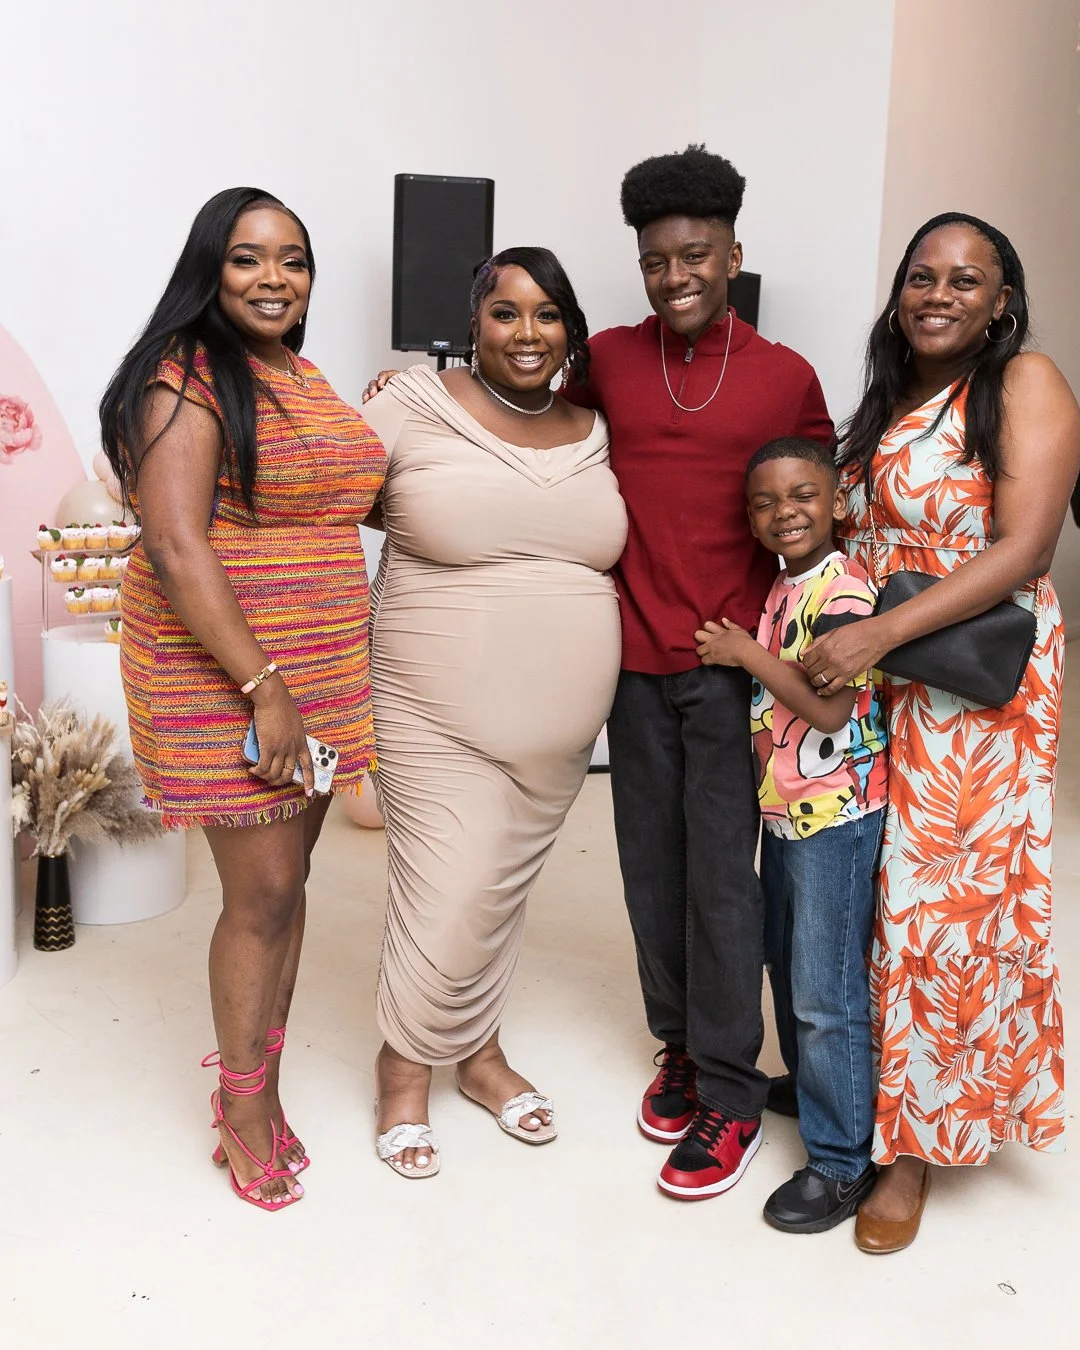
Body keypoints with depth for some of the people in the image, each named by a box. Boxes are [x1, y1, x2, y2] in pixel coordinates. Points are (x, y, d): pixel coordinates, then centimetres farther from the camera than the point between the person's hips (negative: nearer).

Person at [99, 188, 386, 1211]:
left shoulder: (305, 379, 14)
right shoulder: (188, 379, -11)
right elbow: (178, 550, -20)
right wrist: (262, 689, -22)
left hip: (316, 669, 8)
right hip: (220, 674, -7)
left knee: (288, 878, 12)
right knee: (262, 893, -2)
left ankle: (257, 1083, 29)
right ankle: (247, 1110, 19)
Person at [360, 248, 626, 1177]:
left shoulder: (594, 433, 8)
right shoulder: (413, 406, -7)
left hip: (559, 726, 5)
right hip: (439, 719, -5)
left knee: (505, 890, 17)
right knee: (451, 903, -3)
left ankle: (480, 1051, 39)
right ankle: (405, 1066, 25)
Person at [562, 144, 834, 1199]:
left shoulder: (787, 378, 0)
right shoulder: (608, 359, 5)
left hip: (733, 661, -3)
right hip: (636, 658, 3)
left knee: (721, 873, -1)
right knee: (651, 864, 11)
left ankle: (731, 1092, 12)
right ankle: (679, 1043, 29)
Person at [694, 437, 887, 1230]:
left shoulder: (844, 588, -18)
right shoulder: (780, 588, 9)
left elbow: (831, 707, -25)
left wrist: (747, 653, -17)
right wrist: (745, 655, 4)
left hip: (836, 820, -9)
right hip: (784, 811, 9)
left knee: (828, 995, -2)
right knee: (787, 969, 24)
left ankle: (843, 1164, 12)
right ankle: (809, 1086, 45)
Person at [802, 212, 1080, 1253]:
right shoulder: (888, 400, 14)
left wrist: (878, 634, -23)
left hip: (976, 688, -6)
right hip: (872, 688, 6)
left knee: (945, 906, 2)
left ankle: (917, 1140, 17)